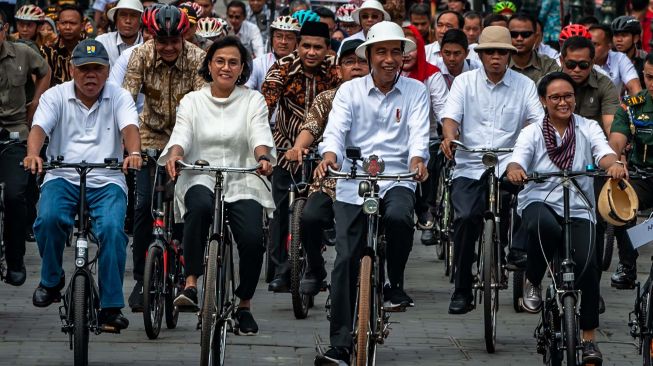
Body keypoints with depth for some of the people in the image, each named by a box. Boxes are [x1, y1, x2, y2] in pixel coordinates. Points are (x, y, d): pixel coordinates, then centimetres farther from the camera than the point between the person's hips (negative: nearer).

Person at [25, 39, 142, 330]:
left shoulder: (118, 97, 7)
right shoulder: (55, 96, 7)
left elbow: (129, 127, -12)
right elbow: (39, 128, -9)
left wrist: (134, 153, -35)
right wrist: (33, 154, -33)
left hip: (107, 180, 0)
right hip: (62, 177, 0)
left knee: (112, 227, -27)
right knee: (49, 218, -29)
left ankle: (110, 306, -18)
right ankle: (51, 281, -2)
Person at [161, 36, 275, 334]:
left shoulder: (253, 100, 11)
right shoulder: (192, 101, 12)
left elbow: (260, 136, -5)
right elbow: (181, 135, -2)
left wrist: (264, 157, -27)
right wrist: (174, 154, -25)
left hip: (242, 182, 0)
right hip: (200, 178, 0)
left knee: (252, 239, -24)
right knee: (200, 205, -38)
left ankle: (245, 306, 0)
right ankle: (190, 284, -31)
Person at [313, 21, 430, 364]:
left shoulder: (415, 91, 5)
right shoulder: (350, 91, 6)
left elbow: (419, 132, -7)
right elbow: (336, 129, -7)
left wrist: (417, 159, -30)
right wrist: (329, 154, -29)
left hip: (396, 179, -1)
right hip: (353, 184, 1)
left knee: (399, 218, -35)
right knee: (345, 262, -5)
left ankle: (395, 285, -9)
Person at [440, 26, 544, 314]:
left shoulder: (524, 85, 9)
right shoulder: (465, 82, 9)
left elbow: (537, 120, -3)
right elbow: (451, 116, -3)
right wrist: (449, 137, -25)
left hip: (507, 164, 0)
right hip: (470, 166, 0)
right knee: (465, 217, -19)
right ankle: (462, 290, -8)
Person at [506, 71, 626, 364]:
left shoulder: (588, 128, 6)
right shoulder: (532, 132, 4)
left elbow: (603, 153, -13)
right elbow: (518, 160, -12)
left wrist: (613, 164, -38)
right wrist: (514, 171, -37)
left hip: (578, 209, 1)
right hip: (539, 202, -1)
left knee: (587, 264, -21)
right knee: (544, 226, -39)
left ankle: (588, 338, -8)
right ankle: (533, 284, -11)